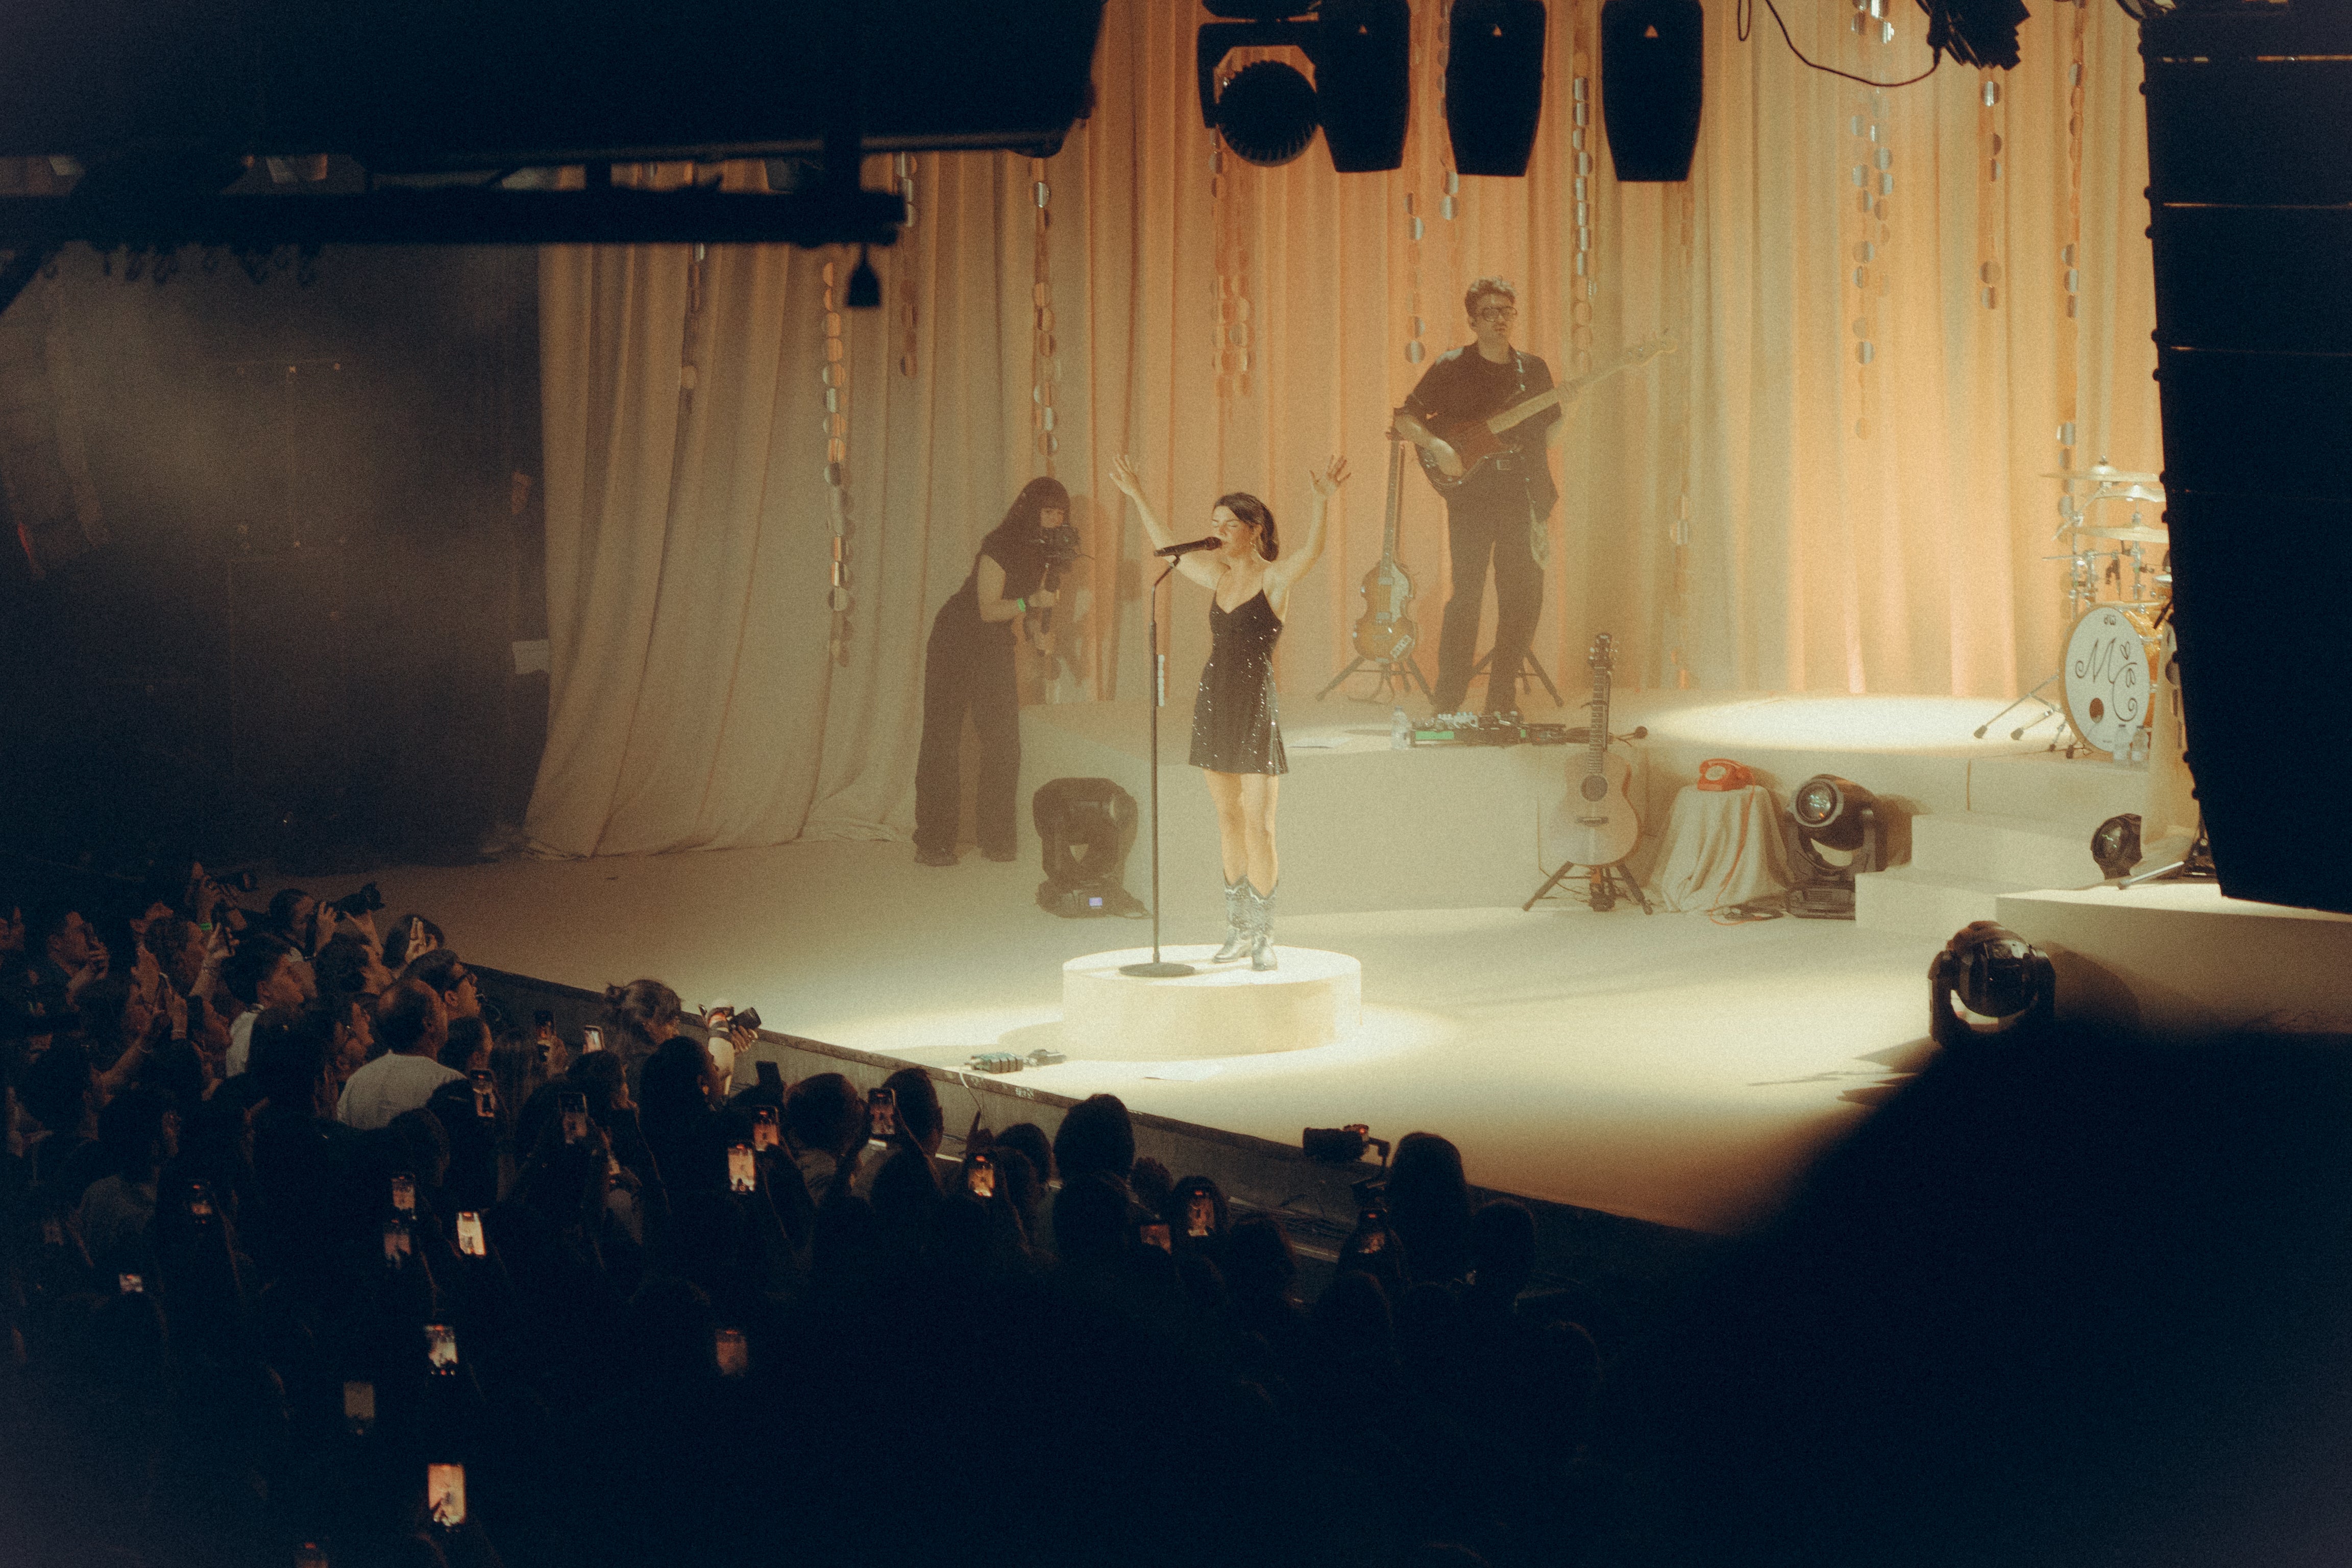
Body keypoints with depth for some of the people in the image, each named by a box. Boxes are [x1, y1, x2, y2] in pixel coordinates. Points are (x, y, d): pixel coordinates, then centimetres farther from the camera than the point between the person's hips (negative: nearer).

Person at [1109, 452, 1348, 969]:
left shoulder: (1275, 577, -7)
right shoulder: (1219, 576, 11)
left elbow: (1311, 551, -27)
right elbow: (1167, 547, 25)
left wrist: (1322, 501, -43)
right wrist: (1138, 497, 26)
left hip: (1256, 704, -6)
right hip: (1214, 703, 6)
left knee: (1259, 825, -8)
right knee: (1228, 816, 10)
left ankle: (1264, 934, -2)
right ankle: (1238, 928, 17)